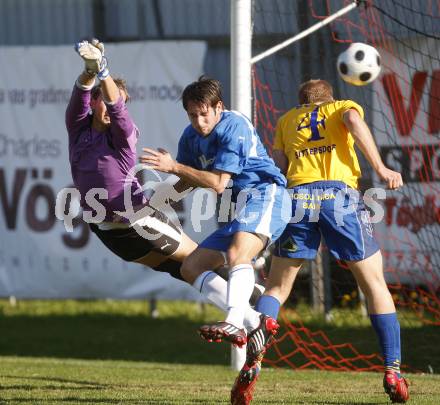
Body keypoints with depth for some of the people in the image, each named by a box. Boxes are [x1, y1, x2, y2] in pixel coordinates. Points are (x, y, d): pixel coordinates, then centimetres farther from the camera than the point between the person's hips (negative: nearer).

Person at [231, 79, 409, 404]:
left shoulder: (287, 119, 29)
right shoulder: (343, 106, 22)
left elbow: (278, 167, 14)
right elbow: (353, 119, -3)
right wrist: (381, 169, -7)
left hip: (298, 196, 2)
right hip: (340, 194, -2)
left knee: (276, 288, 9)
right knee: (375, 284, 8)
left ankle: (254, 357, -15)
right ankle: (392, 371, -1)